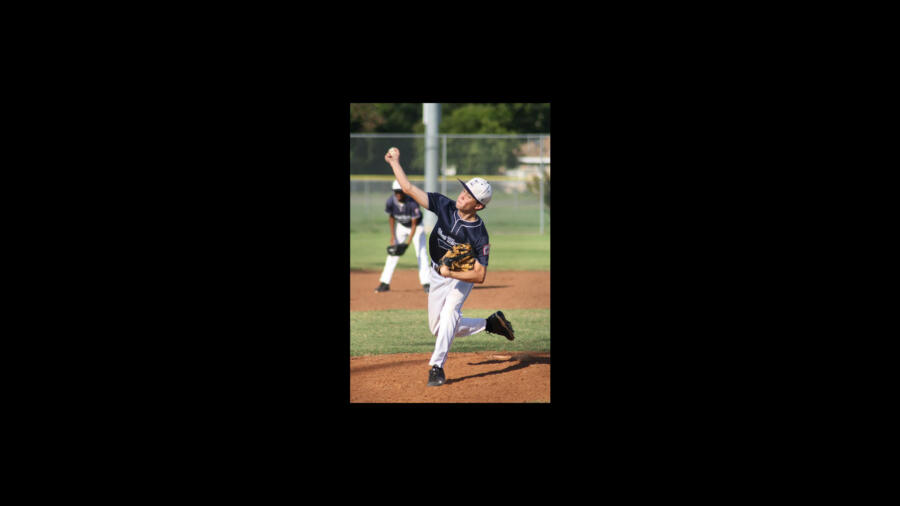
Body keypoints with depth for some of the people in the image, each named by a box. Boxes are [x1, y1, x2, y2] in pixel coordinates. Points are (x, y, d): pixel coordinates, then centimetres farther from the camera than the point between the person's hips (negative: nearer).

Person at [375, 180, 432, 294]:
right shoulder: (390, 202, -23)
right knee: (393, 253, -1)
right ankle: (385, 283, 3)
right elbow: (391, 218, -4)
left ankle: (426, 283, -8)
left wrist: (408, 242, -32)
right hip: (401, 226, 3)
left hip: (416, 227, -3)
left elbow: (414, 224, -26)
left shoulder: (412, 203, -34)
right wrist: (393, 236, -9)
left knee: (421, 253, -13)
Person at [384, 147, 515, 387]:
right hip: (437, 275, 6)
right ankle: (489, 324, 27)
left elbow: (480, 276, -29)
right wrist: (394, 162, -18)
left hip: (462, 277, -6)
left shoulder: (479, 236, -29)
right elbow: (409, 189, -15)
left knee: (449, 315, -30)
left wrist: (451, 273, -37)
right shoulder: (445, 206, -18)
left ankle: (437, 366, -27)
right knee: (438, 329, 11)